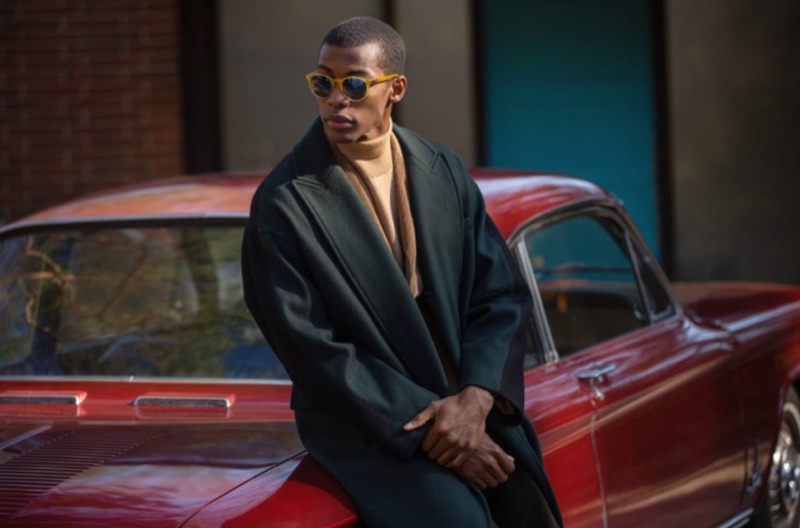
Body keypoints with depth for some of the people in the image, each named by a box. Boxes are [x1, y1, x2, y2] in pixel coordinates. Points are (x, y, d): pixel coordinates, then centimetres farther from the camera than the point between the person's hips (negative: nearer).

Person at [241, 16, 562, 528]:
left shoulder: (444, 173, 6)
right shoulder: (284, 204, -8)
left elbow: (503, 296, 4)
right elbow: (314, 351, -10)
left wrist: (475, 399, -13)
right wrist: (425, 425, -15)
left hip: (471, 405, 5)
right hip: (366, 423, -5)